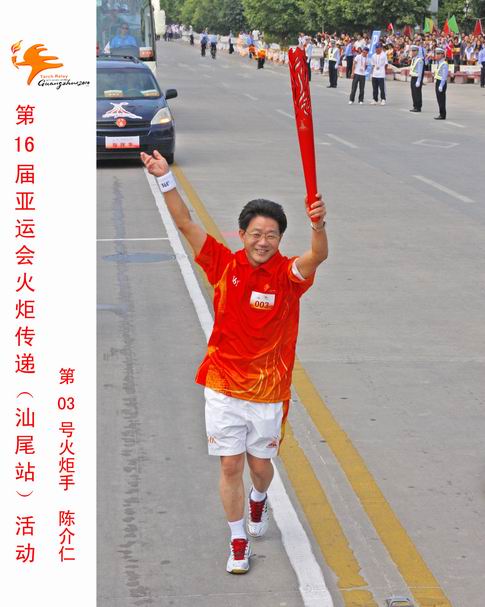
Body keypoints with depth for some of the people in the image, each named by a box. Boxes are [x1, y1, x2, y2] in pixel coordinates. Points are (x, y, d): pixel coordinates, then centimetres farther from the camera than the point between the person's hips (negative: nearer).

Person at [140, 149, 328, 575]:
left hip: (269, 392, -1)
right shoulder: (224, 264, -4)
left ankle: (259, 500, 50)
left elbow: (317, 256, -31)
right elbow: (185, 223, -7)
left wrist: (319, 225, -53)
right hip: (224, 387, 1)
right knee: (230, 464, 4)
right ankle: (238, 543, 19)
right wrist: (166, 179, -19)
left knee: (260, 464, 14)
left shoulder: (288, 275, -10)